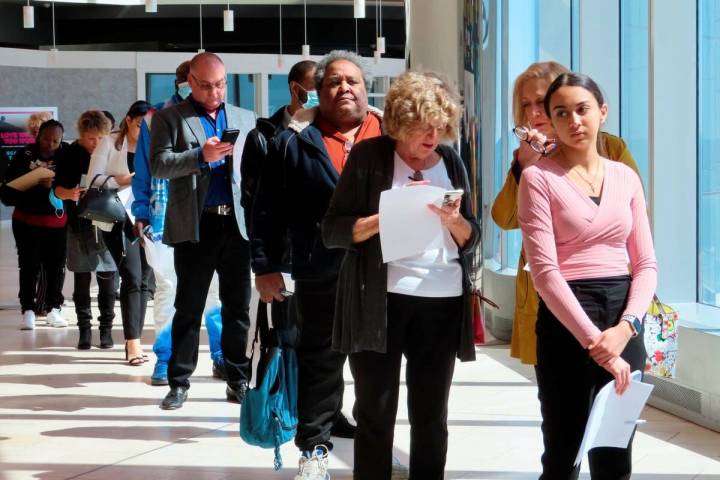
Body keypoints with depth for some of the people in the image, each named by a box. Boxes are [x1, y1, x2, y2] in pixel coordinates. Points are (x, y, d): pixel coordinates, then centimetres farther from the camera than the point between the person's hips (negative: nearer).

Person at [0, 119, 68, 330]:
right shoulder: (25, 156, -5)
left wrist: (53, 185, -25)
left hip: (57, 222, 1)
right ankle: (28, 310, 3)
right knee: (29, 265, -1)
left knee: (56, 265, 8)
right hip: (27, 222, -1)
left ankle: (54, 308, 19)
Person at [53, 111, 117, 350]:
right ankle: (84, 328, 9)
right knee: (82, 278, 3)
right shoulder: (68, 155, -2)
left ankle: (106, 328, 9)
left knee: (107, 277, 2)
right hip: (80, 223, 0)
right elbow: (57, 189, -2)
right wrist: (68, 194, -22)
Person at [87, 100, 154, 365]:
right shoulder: (110, 143, 1)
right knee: (132, 277, -13)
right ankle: (133, 343, -12)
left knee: (144, 280, 4)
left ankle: (134, 341, 12)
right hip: (119, 219, -4)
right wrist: (124, 179, -19)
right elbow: (94, 180, -5)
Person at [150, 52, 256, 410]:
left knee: (238, 307, 6)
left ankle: (238, 380, 14)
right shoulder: (170, 118, 4)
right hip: (195, 225, -3)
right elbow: (158, 165, -8)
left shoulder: (245, 119, 15)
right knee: (188, 308, 3)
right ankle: (179, 382, 10)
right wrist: (201, 156, -21)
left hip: (238, 223, 3)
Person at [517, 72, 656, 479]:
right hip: (566, 322, -4)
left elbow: (646, 263, 7)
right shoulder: (539, 177, -5)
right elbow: (545, 270, -13)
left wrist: (625, 326, -11)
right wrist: (595, 342, -19)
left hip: (624, 323, 4)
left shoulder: (626, 177, 9)